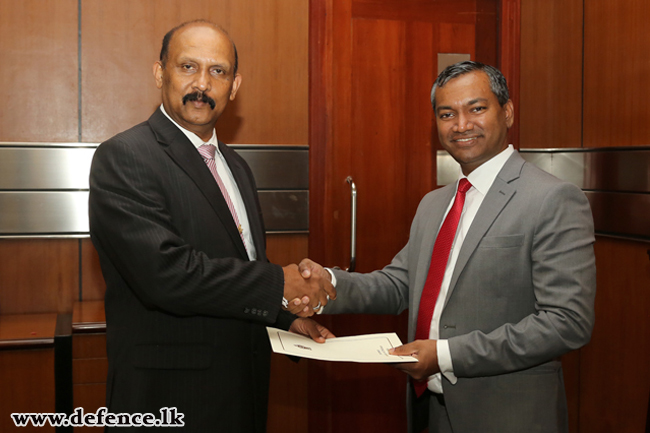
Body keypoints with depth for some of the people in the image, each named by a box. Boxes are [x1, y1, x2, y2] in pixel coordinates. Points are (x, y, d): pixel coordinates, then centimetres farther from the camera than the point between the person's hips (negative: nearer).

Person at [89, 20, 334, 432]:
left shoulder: (236, 166, 12)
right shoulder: (123, 158, -15)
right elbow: (165, 271, -26)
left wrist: (287, 314, 3)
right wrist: (279, 285, -18)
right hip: (171, 397, -7)